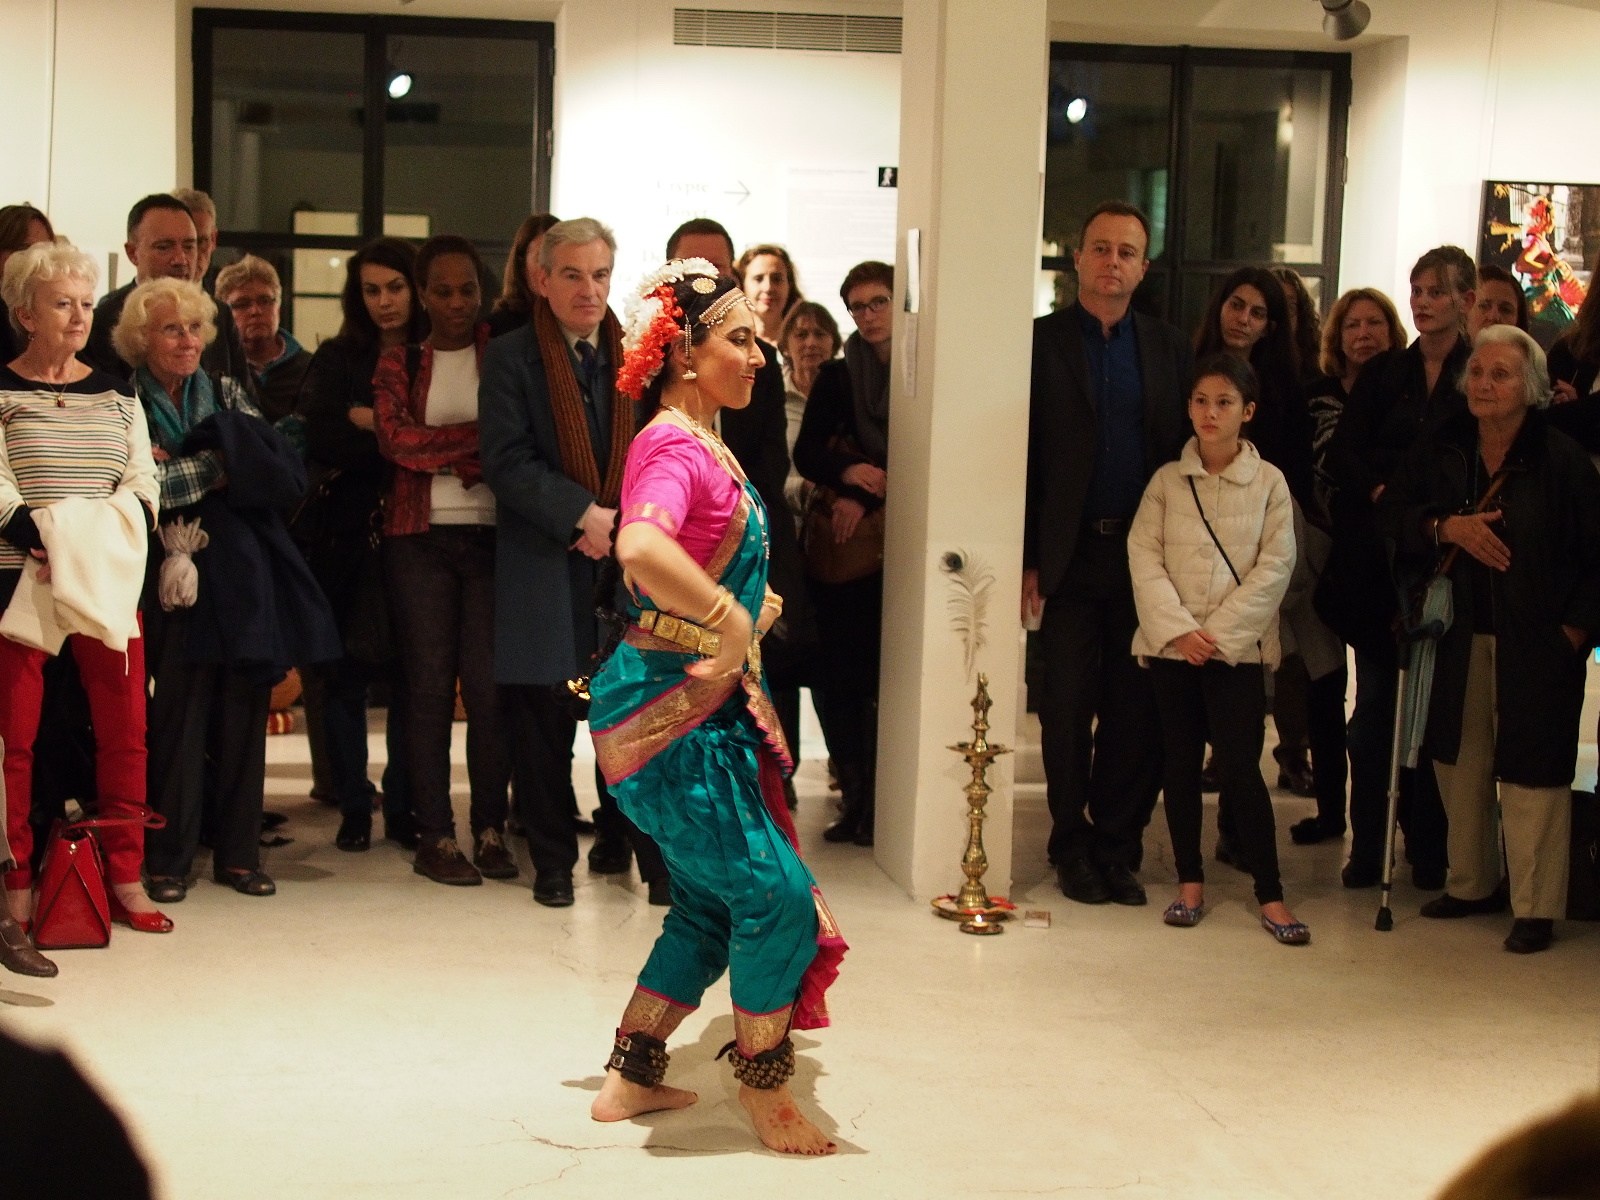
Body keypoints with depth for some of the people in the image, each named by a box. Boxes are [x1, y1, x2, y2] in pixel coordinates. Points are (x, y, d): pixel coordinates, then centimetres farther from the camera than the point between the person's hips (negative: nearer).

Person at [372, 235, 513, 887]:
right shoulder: (398, 362, 9)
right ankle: (435, 834, 5)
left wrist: (442, 452, -11)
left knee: (489, 684, -3)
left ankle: (491, 829, 7)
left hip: (492, 537, 0)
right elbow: (395, 439, -7)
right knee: (430, 684, 0)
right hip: (420, 539, 0)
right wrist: (479, 437, -10)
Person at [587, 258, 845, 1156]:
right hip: (670, 710, -10)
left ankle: (633, 1079, 28)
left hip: (710, 708, 10)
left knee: (714, 904, 17)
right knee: (777, 892, -5)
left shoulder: (706, 444, 12)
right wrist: (731, 622, -32)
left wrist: (753, 604, 10)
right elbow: (640, 548, -41)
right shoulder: (673, 447, -18)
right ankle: (765, 1090, 12)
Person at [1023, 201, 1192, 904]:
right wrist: (1027, 560, -7)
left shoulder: (1167, 348, 10)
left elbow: (1184, 451, 7)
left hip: (1145, 552, 2)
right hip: (1071, 553, -2)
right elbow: (1024, 458, -2)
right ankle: (1072, 848, 15)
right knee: (1069, 707, 4)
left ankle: (1117, 846, 14)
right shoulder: (1043, 341, 1)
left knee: (1137, 708, 4)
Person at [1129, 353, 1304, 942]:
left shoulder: (1269, 483, 0)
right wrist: (1177, 628, -13)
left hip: (1237, 647, -2)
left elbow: (1274, 567, -4)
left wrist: (1219, 633, -11)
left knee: (1240, 767, -6)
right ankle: (1190, 881, 18)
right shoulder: (1167, 480, 5)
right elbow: (1143, 556, -1)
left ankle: (1269, 893, 2)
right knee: (1179, 762, 7)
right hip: (1170, 644, 2)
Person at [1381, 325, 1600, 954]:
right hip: (1459, 637, 5)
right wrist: (1446, 527, -14)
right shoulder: (1440, 451, 3)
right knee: (1460, 761, 11)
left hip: (1537, 643, -4)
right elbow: (1392, 513, 4)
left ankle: (1535, 906, 7)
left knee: (1530, 769, -2)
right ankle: (1471, 883, 26)